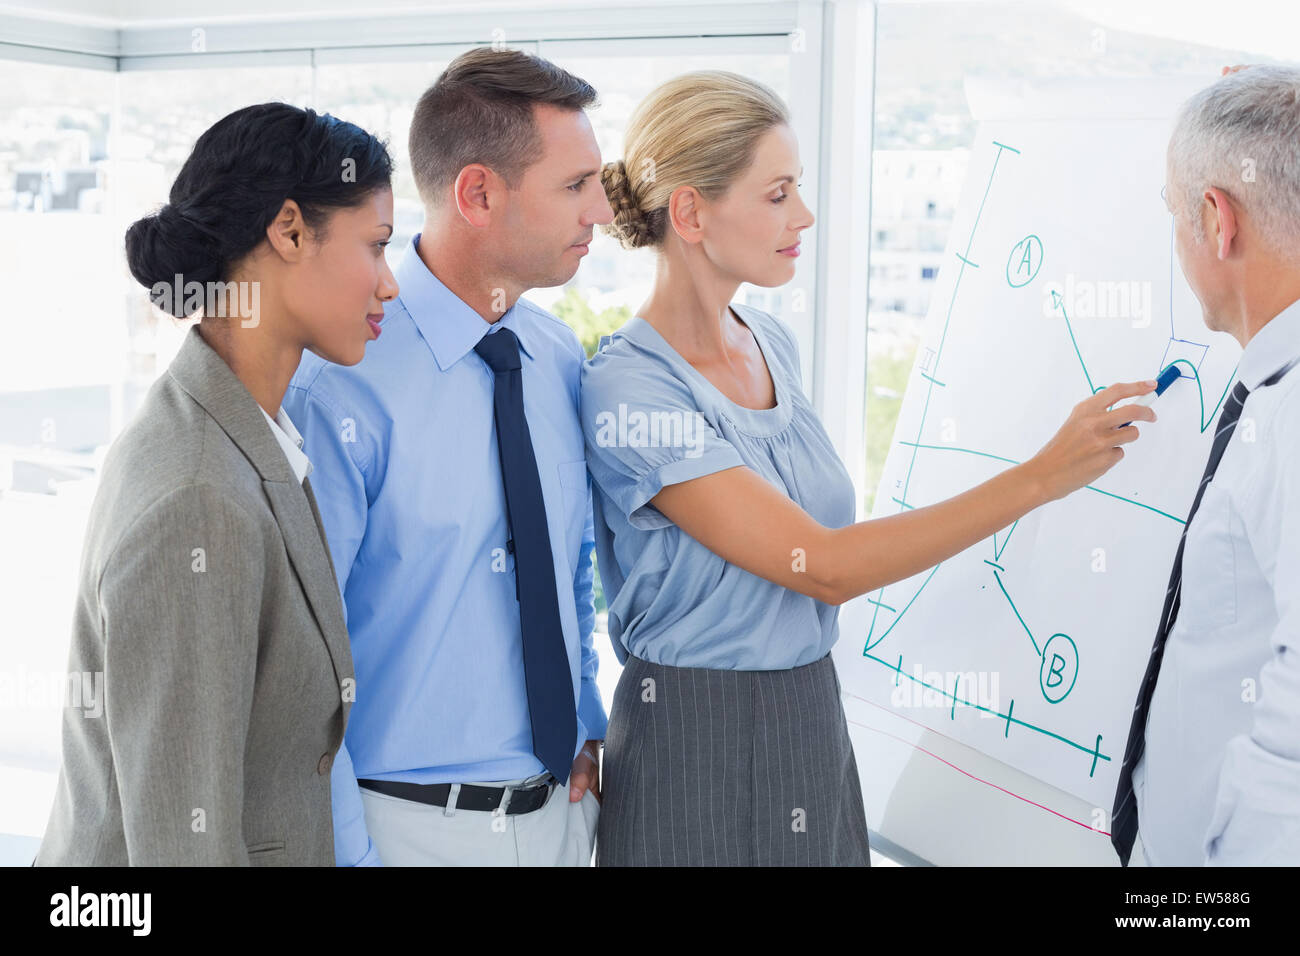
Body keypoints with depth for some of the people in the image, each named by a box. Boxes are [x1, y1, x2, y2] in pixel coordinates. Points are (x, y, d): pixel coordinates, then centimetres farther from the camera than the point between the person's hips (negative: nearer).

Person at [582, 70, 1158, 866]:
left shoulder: (775, 343, 5)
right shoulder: (629, 390, -19)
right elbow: (822, 567, -23)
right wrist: (1040, 477, -24)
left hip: (814, 724, 7)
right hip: (697, 740, -7)